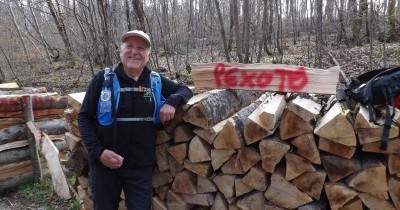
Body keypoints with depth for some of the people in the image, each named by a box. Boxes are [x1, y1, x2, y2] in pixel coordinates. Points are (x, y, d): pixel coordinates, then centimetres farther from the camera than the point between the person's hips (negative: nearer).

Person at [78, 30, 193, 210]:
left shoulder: (156, 81, 2)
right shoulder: (103, 79, -4)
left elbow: (185, 90, 14)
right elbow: (84, 117, 0)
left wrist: (172, 101, -10)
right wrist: (98, 152, -12)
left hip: (141, 166, 1)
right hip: (105, 163, 0)